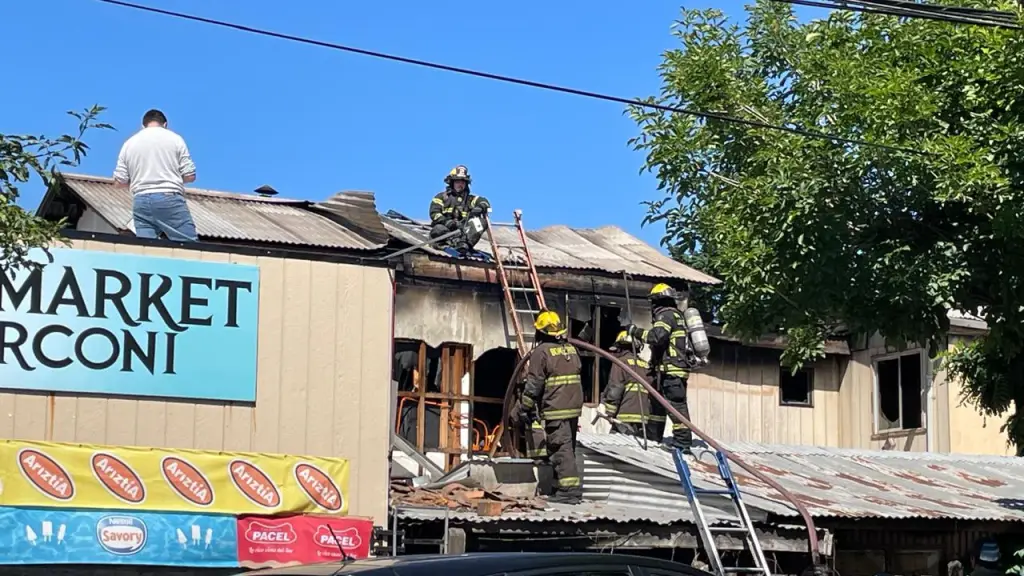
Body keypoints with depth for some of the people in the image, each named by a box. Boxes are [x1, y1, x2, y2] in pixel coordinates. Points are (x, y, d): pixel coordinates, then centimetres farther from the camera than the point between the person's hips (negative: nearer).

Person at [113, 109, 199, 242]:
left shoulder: (129, 143, 12)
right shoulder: (175, 139, 5)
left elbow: (119, 182, 8)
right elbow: (189, 176, 1)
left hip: (141, 202, 3)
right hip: (170, 199, -3)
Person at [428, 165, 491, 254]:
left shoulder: (470, 199, 23)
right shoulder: (441, 197, 15)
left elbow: (484, 202, 6)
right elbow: (434, 213, 0)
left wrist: (479, 208, -20)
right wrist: (446, 221, -21)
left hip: (463, 231, 2)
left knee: (482, 222, -21)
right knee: (439, 230, -34)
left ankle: (465, 243, -42)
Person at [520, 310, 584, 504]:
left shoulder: (541, 351, -9)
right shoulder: (571, 349, 15)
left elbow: (534, 384, -11)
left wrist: (525, 408, -3)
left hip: (555, 409, -8)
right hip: (574, 407, 8)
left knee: (560, 448, -9)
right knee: (569, 447, 15)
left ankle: (569, 488, -17)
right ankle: (571, 487, 20)